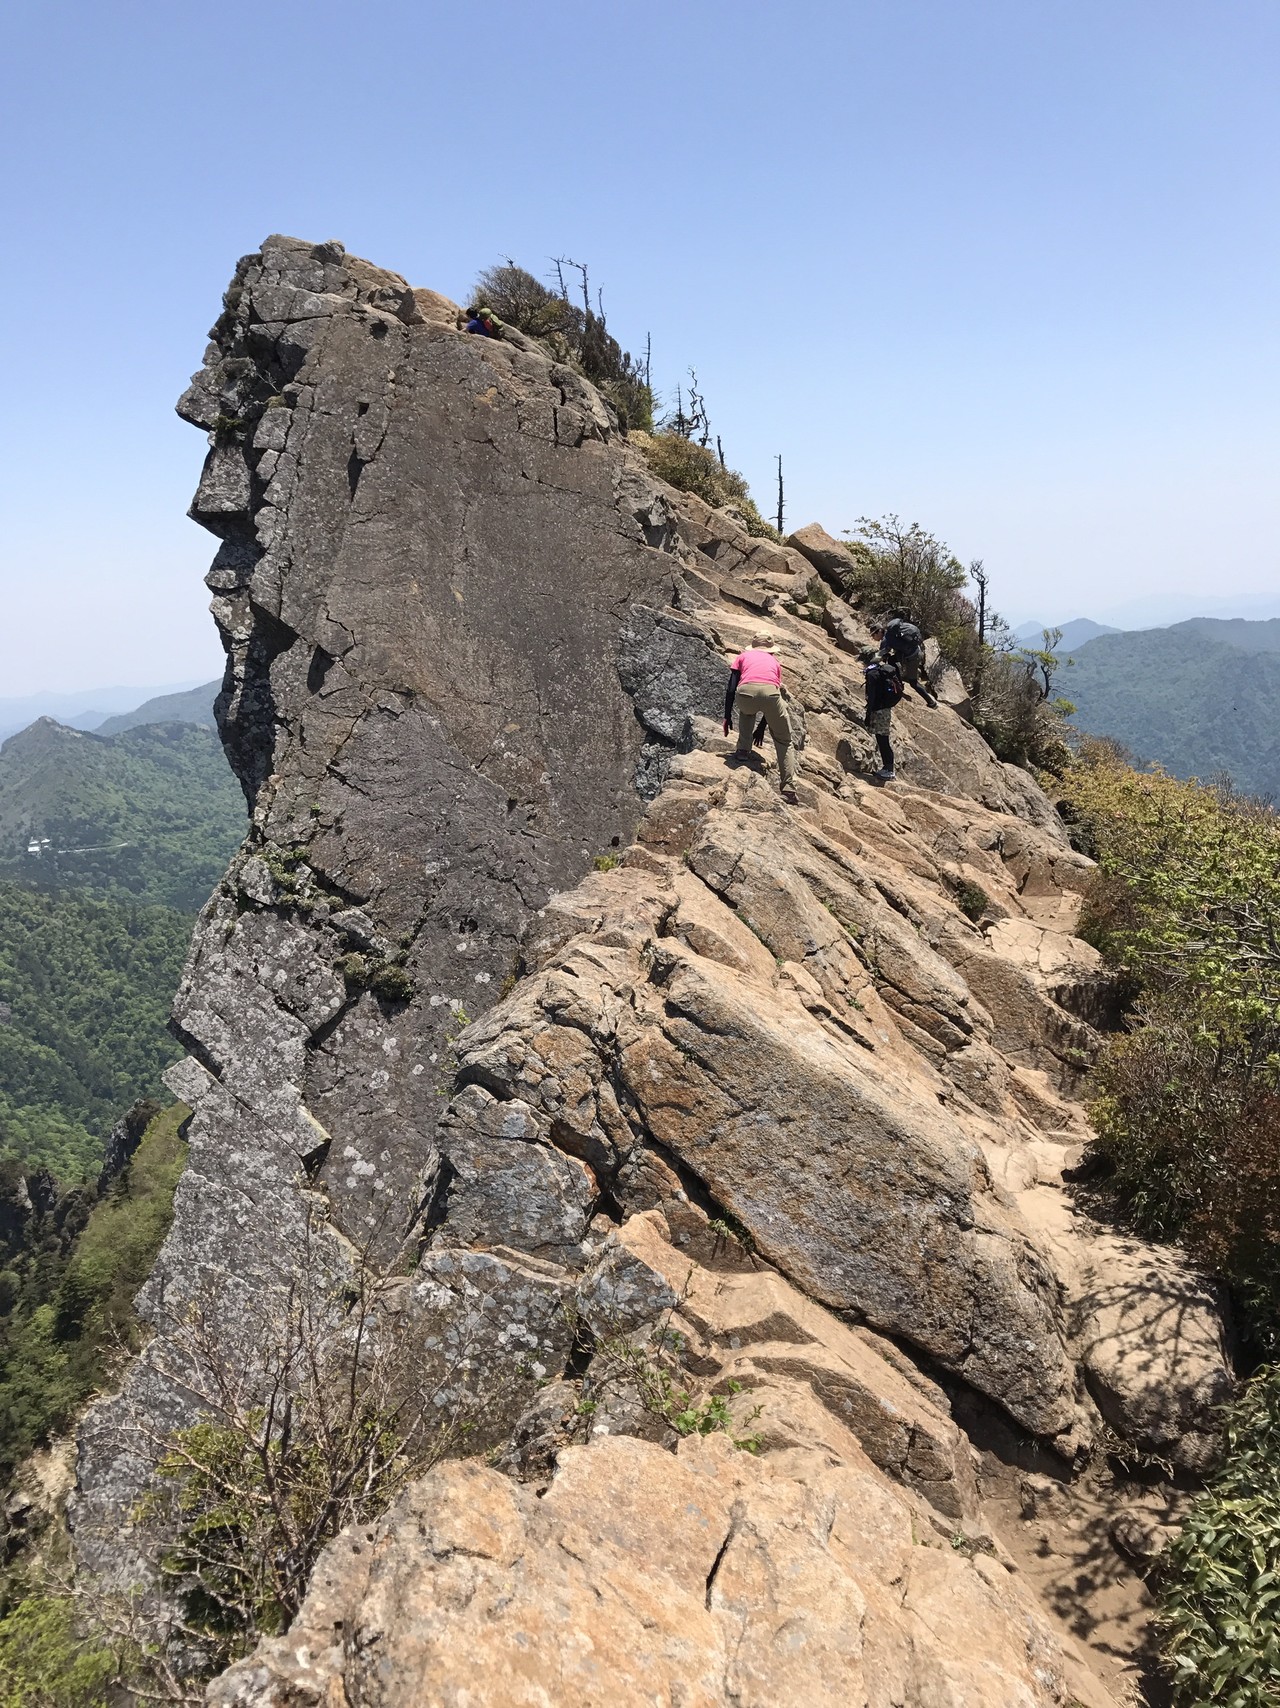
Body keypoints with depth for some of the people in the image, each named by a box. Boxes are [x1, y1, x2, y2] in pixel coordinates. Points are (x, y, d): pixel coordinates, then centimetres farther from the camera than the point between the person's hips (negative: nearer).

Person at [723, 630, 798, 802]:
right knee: (784, 742, 18)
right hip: (770, 691, 0)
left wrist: (727, 716, 29)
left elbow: (731, 689, 22)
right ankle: (789, 790, 10)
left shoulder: (743, 656, 33)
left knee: (747, 711, 39)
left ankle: (743, 750, 24)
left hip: (746, 691, 0)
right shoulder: (774, 661, 37)